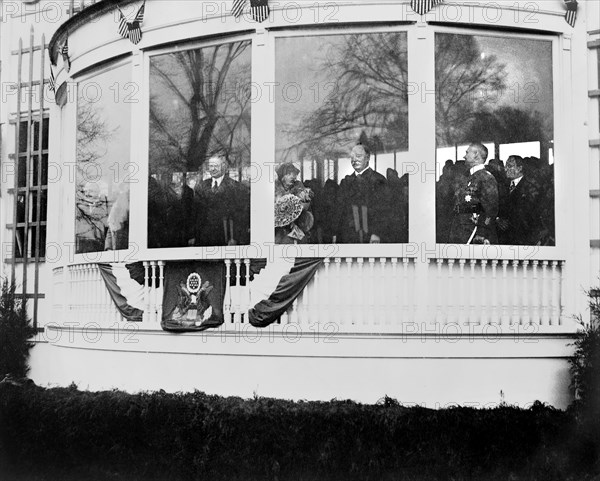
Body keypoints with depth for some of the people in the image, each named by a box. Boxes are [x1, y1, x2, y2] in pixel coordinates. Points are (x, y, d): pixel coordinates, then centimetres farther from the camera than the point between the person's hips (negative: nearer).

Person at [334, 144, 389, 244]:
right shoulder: (346, 182, 15)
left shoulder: (378, 180, 3)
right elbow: (339, 210, 13)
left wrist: (378, 233, -16)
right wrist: (336, 234, 4)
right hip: (349, 237, 3)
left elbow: (383, 210, -5)